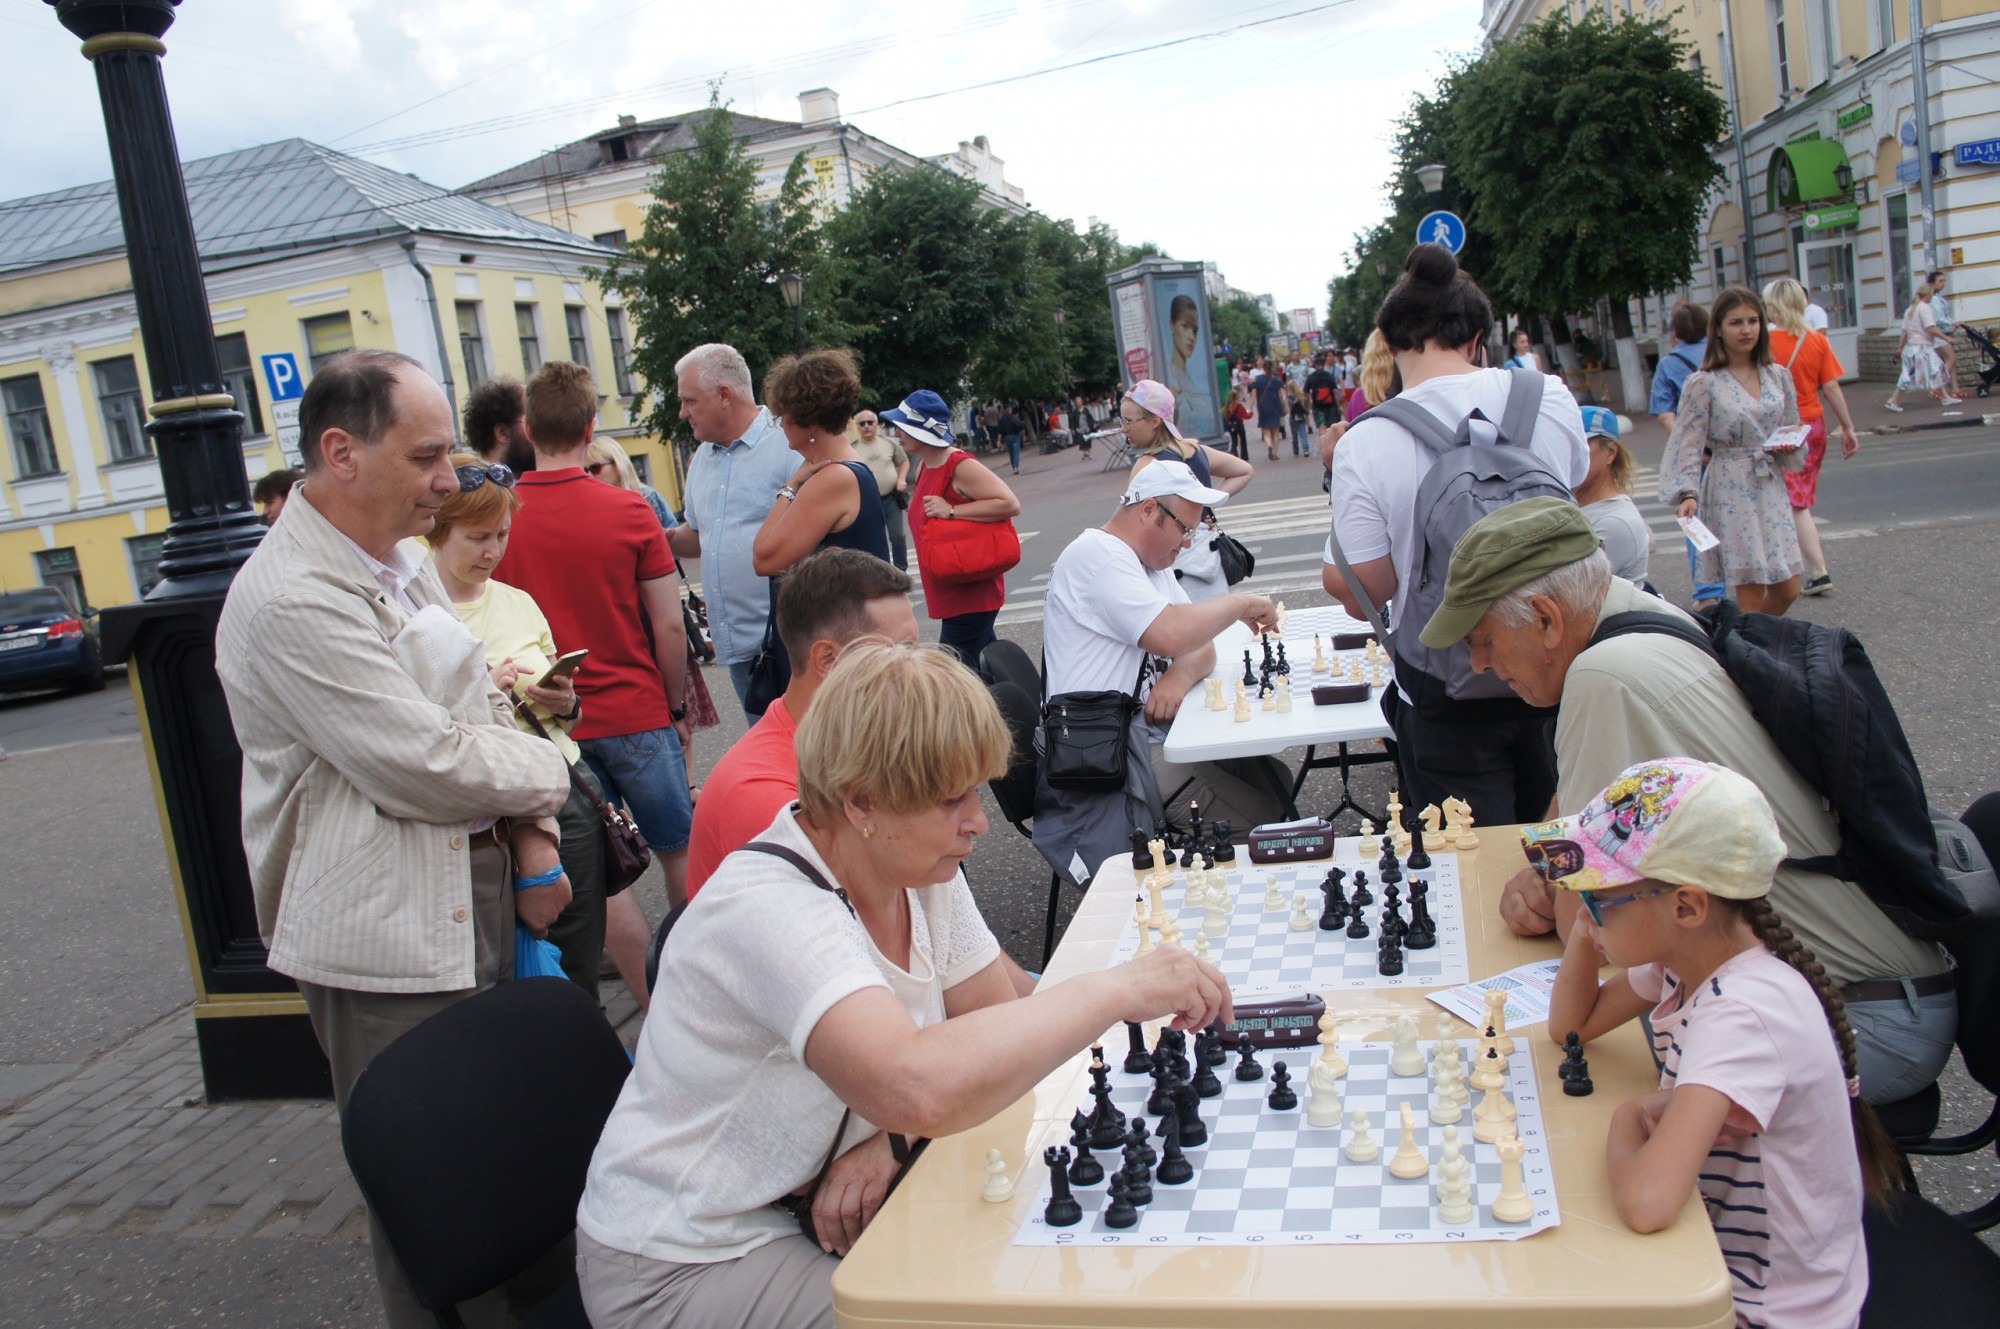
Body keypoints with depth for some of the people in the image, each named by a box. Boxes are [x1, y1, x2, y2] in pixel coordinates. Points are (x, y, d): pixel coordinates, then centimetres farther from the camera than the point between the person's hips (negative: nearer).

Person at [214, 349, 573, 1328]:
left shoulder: (401, 563, 10)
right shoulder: (291, 600, -21)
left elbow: (483, 709, 13)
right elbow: (427, 764, -23)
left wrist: (532, 846, 2)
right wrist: (545, 771, -5)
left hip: (474, 901, 9)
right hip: (386, 941, -9)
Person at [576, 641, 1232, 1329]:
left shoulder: (916, 865, -6)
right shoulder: (768, 909, -32)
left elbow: (998, 1022, -1)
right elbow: (918, 1087, -46)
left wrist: (893, 1136, -19)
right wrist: (1118, 988, -38)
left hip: (809, 1205, 7)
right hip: (684, 1266, -7)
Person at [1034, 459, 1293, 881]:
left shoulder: (1150, 563, 18)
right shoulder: (1095, 556, -15)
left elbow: (1200, 645, 11)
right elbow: (1170, 635, -29)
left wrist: (1181, 676, -13)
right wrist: (1240, 604, -12)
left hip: (1147, 735, 10)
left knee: (1272, 779, -2)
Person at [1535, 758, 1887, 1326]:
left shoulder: (1746, 1014, -32)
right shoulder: (1684, 953, -7)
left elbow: (1646, 1203, -42)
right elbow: (1571, 1024, 8)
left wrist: (1627, 1118, -21)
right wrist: (1589, 927, -9)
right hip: (1715, 1261, 7)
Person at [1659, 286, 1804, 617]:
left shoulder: (1778, 376, 9)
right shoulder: (1703, 384, -6)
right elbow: (1689, 444, -10)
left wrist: (1790, 446, -5)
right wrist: (1688, 493, -22)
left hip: (1771, 488, 5)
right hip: (1730, 492, -5)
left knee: (1787, 591, 7)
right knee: (1751, 594, -4)